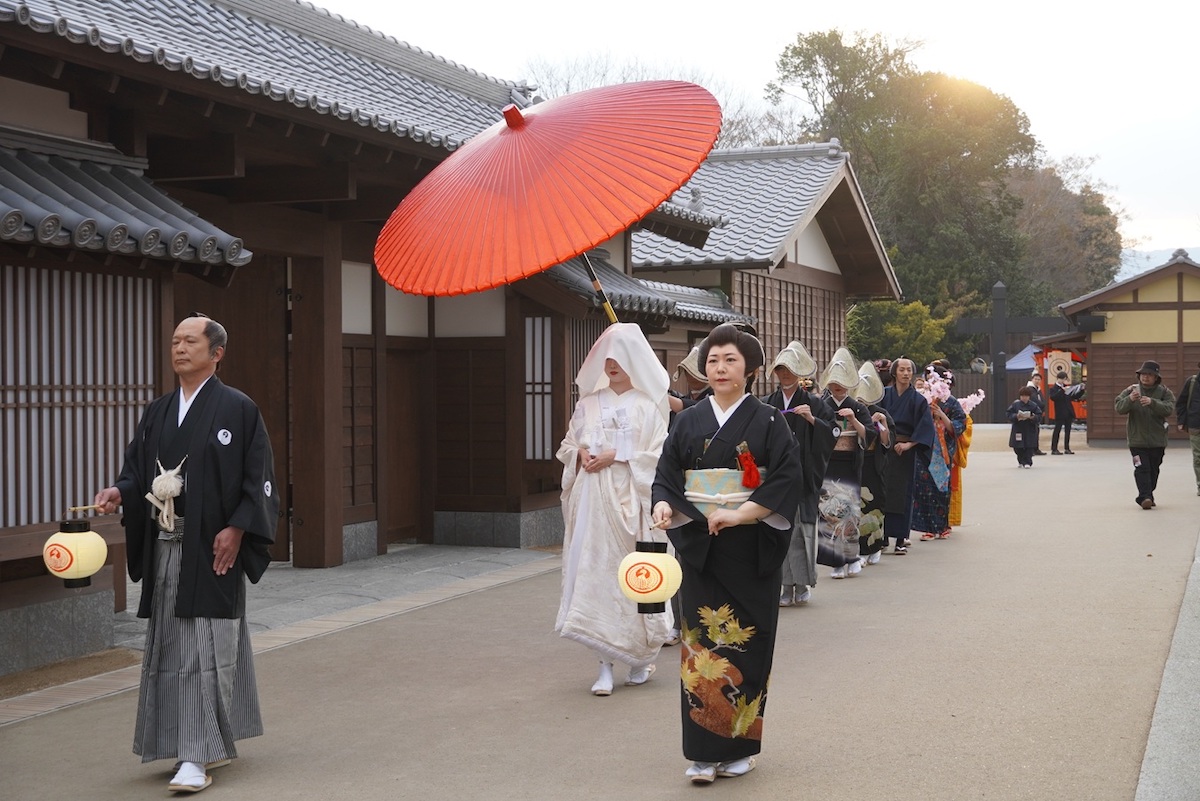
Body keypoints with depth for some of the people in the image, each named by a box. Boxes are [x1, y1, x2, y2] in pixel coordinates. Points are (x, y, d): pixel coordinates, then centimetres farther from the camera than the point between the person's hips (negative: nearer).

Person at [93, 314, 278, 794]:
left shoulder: (238, 409, -4)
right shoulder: (158, 412, 13)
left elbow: (258, 479, -6)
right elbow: (138, 469, 12)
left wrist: (236, 529, -15)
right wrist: (119, 492, -9)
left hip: (213, 548, -6)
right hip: (166, 548, 6)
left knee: (205, 648, -7)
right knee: (171, 646, 10)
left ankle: (197, 757, -6)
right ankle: (216, 744, 22)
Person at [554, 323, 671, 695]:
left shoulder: (649, 404, 0)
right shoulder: (590, 402, 12)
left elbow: (659, 454, -7)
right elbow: (568, 443, 18)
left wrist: (617, 456, -13)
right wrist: (580, 453, -3)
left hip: (632, 500, -3)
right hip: (593, 499, 4)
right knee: (594, 573, -3)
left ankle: (642, 658, 18)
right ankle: (606, 665, 1)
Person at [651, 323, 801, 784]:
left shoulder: (768, 422, -1)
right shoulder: (688, 422, 8)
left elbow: (785, 481, -8)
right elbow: (667, 475, 6)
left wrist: (740, 514, -18)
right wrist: (664, 504, -15)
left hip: (751, 550, -2)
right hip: (699, 548, 2)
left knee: (746, 644, 1)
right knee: (702, 644, -2)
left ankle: (740, 747, 14)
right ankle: (704, 752, 2)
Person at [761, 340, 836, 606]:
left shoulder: (812, 403, 4)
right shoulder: (766, 404, 9)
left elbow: (834, 432, -2)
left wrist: (813, 420, -15)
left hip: (802, 477, -2)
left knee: (800, 528, -4)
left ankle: (802, 584, 7)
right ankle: (786, 585, 3)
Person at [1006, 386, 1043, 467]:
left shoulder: (1033, 405, -3)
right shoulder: (1015, 404, -2)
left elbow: (1039, 416, -2)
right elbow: (1008, 414, -4)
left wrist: (1033, 417, -21)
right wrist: (1016, 416, -20)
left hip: (1030, 429, -1)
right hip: (1018, 429, 1)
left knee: (1029, 446, -4)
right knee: (1017, 447, 6)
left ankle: (1027, 462, 4)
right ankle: (1021, 461, 26)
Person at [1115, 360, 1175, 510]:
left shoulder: (1164, 392, 1)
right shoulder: (1131, 390, 3)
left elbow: (1168, 409, -16)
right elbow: (1119, 408, -8)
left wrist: (1152, 402, -32)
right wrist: (1130, 399, -28)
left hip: (1157, 441, 1)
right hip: (1137, 440, -1)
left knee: (1153, 470, 11)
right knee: (1142, 468, -14)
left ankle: (1147, 496, 25)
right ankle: (1145, 496, -20)